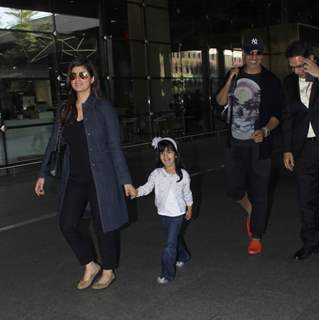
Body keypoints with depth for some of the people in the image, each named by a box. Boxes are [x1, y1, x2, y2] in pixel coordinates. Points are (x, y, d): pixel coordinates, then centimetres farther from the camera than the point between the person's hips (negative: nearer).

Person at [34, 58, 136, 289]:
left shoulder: (103, 108, -6)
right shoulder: (66, 111, 8)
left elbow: (114, 147, -7)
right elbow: (54, 144, 11)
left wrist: (125, 180, -7)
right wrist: (43, 175, 10)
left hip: (100, 177, -5)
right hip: (74, 179, 5)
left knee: (104, 225, 6)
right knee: (67, 225, 4)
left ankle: (108, 271, 29)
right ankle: (90, 266, 27)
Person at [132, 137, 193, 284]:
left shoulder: (183, 174, -11)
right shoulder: (156, 174, -9)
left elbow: (187, 193, 2)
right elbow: (147, 187, -10)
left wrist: (189, 209, 11)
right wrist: (136, 192, -29)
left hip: (177, 213, -3)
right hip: (164, 212, 3)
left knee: (170, 243, -5)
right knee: (175, 237, 23)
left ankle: (167, 273, 5)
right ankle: (183, 256, 50)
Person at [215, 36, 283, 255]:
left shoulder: (271, 81, -3)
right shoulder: (234, 76, 8)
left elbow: (277, 114, -4)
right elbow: (220, 102, 1)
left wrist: (265, 131, -22)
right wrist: (229, 82, -14)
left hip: (259, 144, -3)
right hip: (235, 143, 3)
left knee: (259, 192, 3)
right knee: (234, 188, 6)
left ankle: (256, 237, 18)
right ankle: (250, 210, 39)